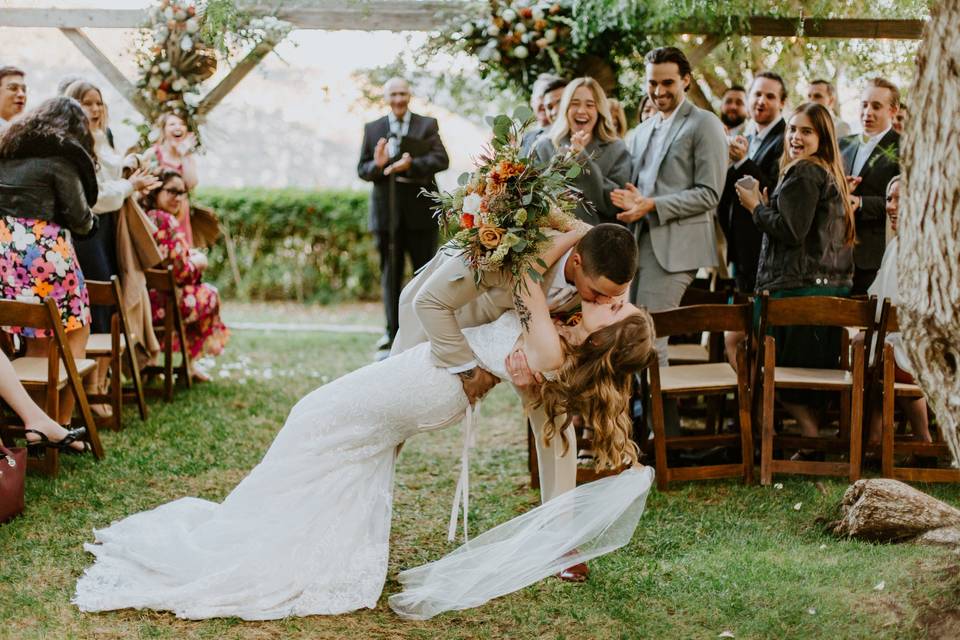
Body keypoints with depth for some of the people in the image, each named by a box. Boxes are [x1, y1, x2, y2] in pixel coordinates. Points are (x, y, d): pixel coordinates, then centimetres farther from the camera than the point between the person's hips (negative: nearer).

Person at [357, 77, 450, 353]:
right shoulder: (372, 129, 11)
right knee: (390, 274, 7)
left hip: (420, 209, -2)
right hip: (386, 210, 2)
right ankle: (393, 333, 12)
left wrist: (410, 165, -24)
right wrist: (376, 165, -15)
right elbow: (362, 170, 8)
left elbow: (441, 160, -9)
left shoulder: (427, 125, 4)